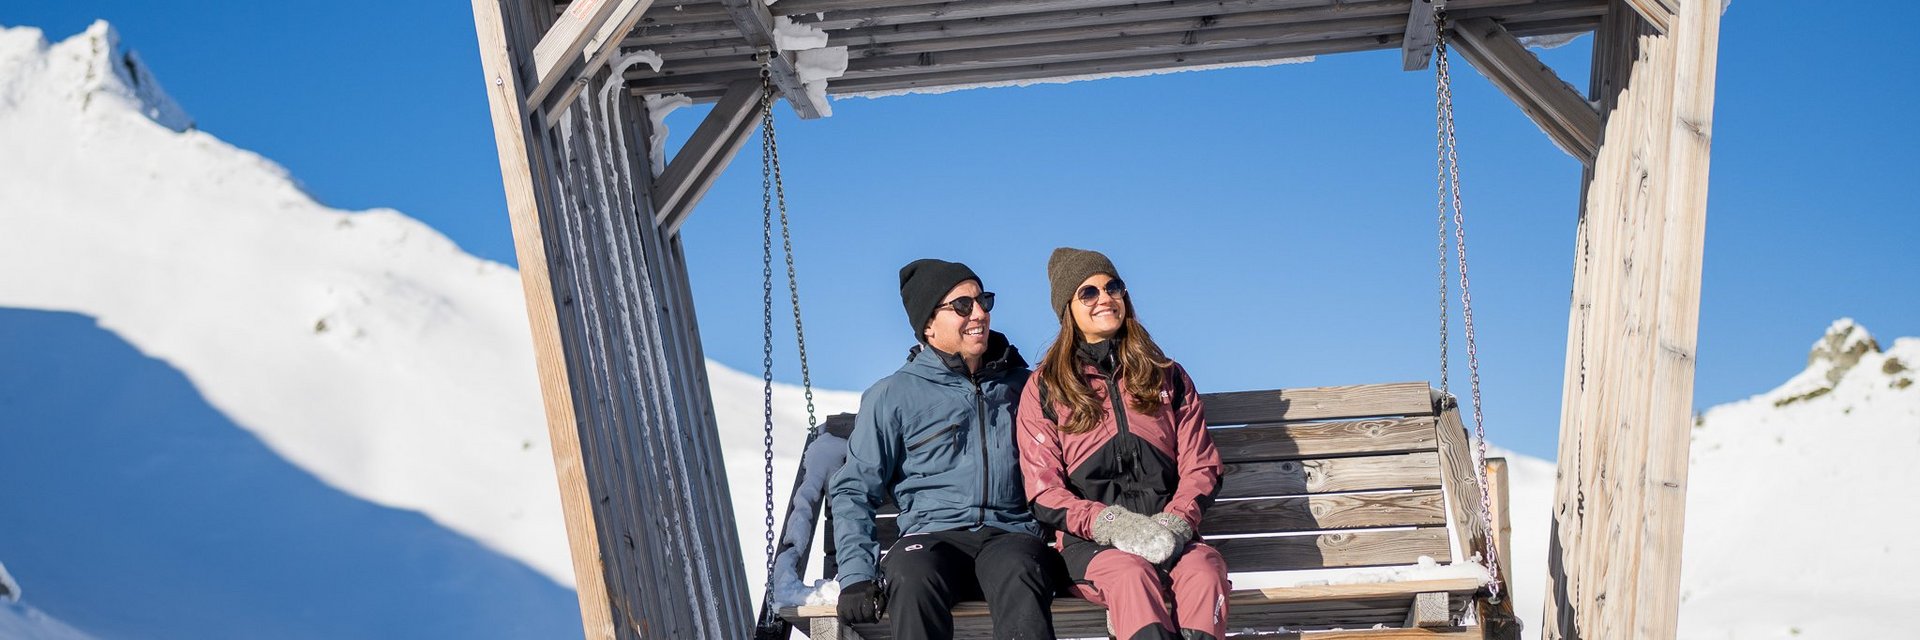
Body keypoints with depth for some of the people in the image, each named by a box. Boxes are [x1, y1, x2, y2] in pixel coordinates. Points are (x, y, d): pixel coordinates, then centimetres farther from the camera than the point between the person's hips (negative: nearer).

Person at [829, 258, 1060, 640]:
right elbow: (855, 490, 9)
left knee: (1020, 578, -37)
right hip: (932, 535, -1)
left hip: (1011, 533, 1)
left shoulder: (1022, 384, 21)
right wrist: (856, 575, -6)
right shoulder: (892, 396, 12)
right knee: (913, 578, -38)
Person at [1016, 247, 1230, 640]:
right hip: (1089, 541, -2)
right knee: (1132, 572, -38)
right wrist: (1112, 524, -14)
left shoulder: (1167, 377, 20)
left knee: (1204, 568, -35)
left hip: (1169, 533, 2)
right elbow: (1044, 494, 4)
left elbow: (1201, 467, 13)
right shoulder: (1045, 388, 12)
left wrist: (1174, 523, -9)